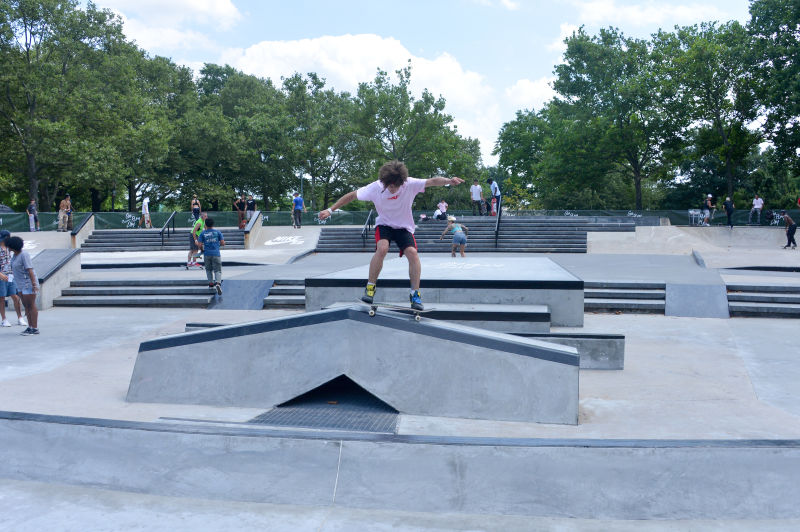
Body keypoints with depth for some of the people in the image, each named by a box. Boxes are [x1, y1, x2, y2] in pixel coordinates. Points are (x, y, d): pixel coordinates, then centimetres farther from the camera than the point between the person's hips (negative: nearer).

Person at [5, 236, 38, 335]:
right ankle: (30, 327, 15)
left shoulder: (24, 255, -18)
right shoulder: (16, 255, 10)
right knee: (26, 306, 10)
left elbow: (30, 269, -23)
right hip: (22, 285, 10)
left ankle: (35, 328, -2)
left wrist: (34, 284, -27)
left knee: (31, 306, -6)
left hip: (28, 284, -9)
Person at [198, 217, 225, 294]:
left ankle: (211, 283, 24)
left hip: (207, 254, 1)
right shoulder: (217, 232, 2)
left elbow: (200, 245, -4)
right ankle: (218, 283, -24)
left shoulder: (202, 233, 1)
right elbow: (222, 243, 0)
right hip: (216, 254, -1)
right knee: (217, 270, -3)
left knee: (209, 269, 20)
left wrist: (202, 249, 16)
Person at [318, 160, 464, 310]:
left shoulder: (410, 184, -20)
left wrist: (448, 180, -51)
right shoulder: (376, 187, -18)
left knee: (412, 253, -24)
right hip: (384, 224, -1)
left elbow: (433, 181, -30)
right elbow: (351, 196, -9)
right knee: (382, 248, -31)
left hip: (404, 227, 1)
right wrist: (330, 210, -11)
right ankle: (370, 288, -15)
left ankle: (415, 294, -10)